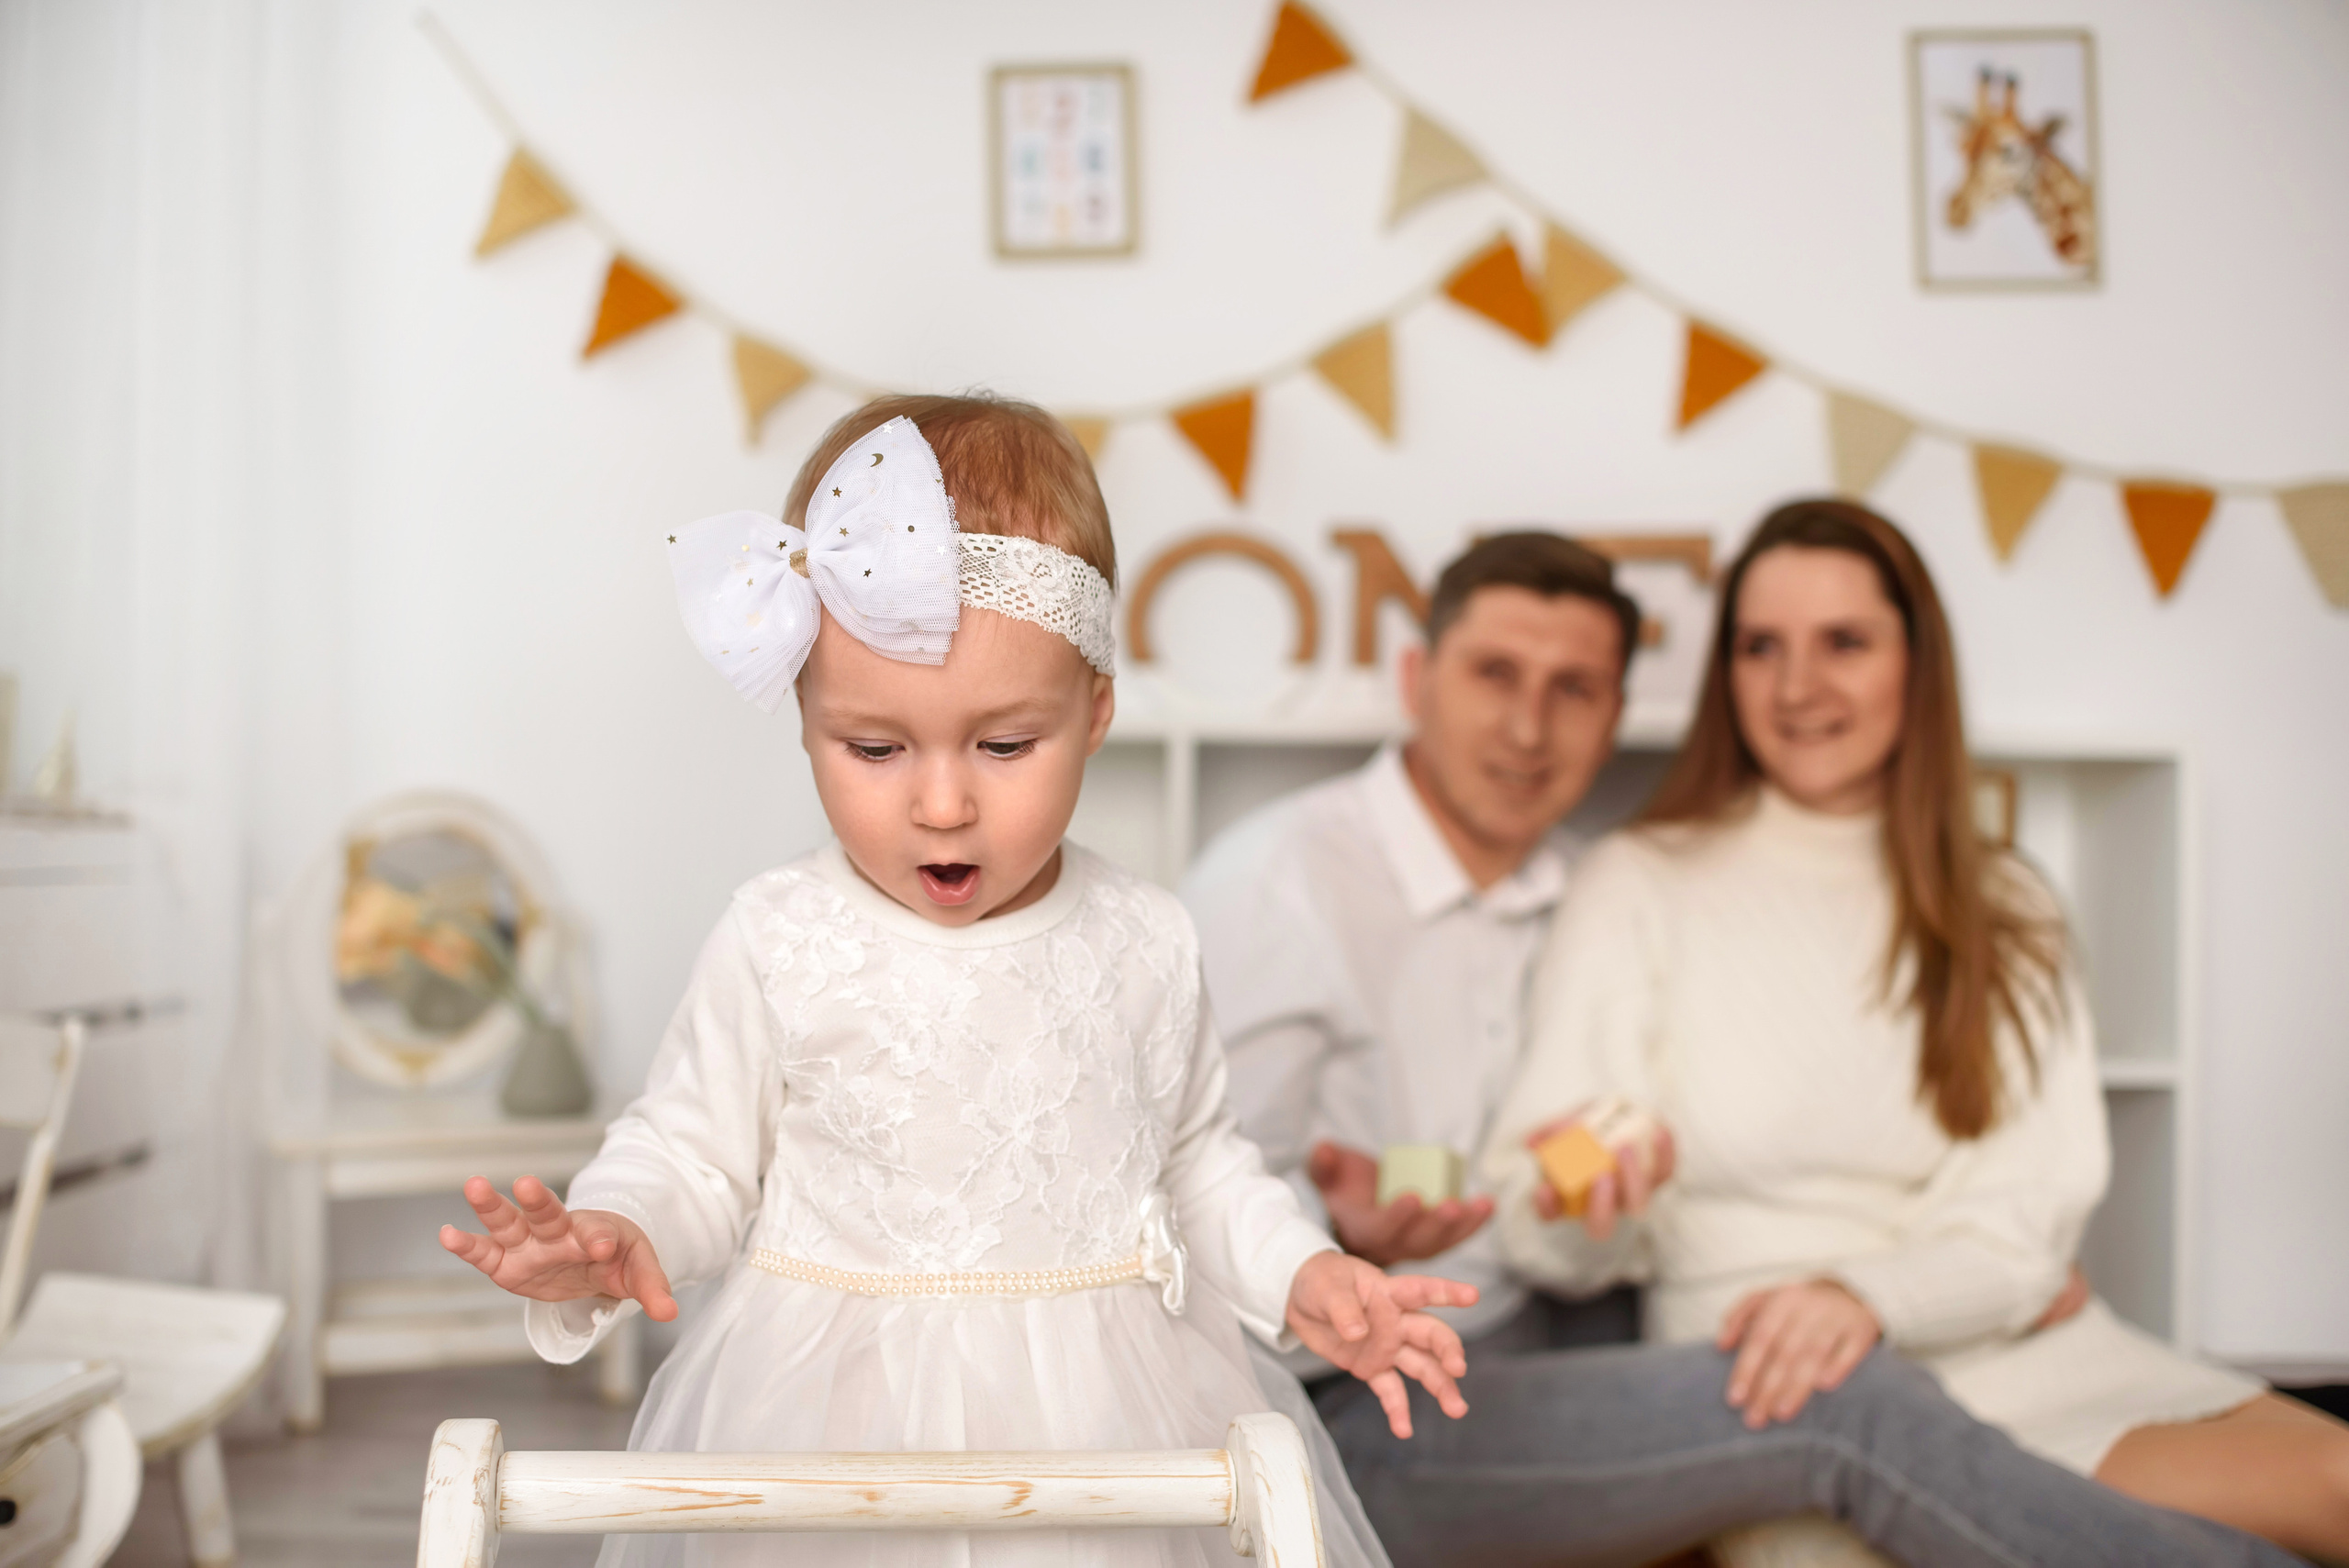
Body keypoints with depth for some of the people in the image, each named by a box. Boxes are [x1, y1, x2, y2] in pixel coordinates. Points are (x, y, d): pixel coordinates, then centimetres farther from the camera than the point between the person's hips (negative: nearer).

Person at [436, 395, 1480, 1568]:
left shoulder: (1143, 946, -3)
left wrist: (1300, 1276, -2)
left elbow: (1195, 1160, 11)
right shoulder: (778, 946, -11)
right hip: (834, 1416, -1)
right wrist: (612, 1234, -20)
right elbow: (693, 1150, 0)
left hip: (1093, 1413, 2)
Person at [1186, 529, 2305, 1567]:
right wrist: (1341, 1234, -39)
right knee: (1845, 1409, -20)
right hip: (1347, 1421, -8)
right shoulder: (1279, 882, -13)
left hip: (1527, 1349, 8)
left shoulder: (1575, 897, 9)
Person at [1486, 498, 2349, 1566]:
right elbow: (1545, 1234, -2)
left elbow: (2029, 1220, 2)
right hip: (1785, 1395, -5)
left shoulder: (2007, 914, 15)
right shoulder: (1638, 887, 4)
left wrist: (1871, 1297, -19)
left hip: (2022, 1352, 5)